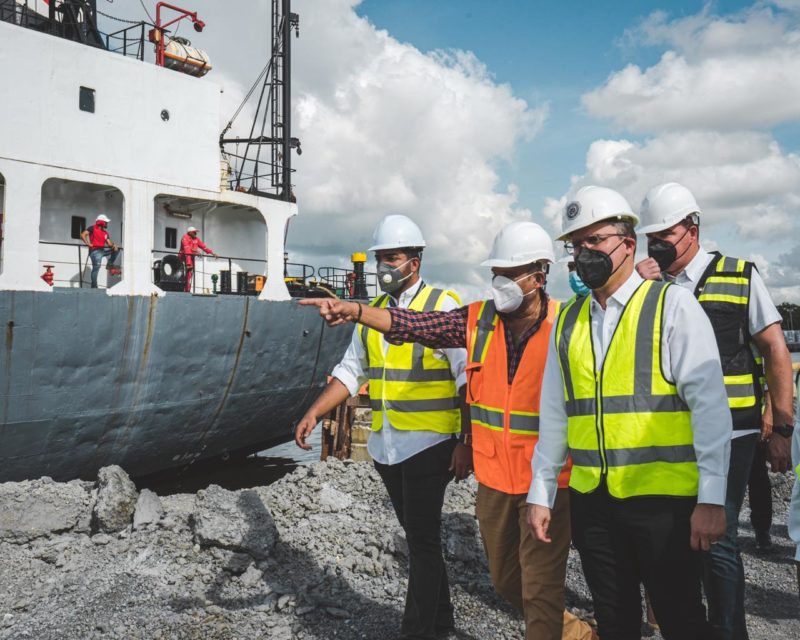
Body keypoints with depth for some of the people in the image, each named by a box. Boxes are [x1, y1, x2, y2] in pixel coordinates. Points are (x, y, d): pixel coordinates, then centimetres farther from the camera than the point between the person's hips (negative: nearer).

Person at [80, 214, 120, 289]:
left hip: (103, 250, 6)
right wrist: (88, 244, -18)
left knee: (116, 249, -4)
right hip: (95, 251, -6)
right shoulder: (93, 228, 1)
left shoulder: (105, 233, 18)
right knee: (96, 267, -15)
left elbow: (109, 243, 8)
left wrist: (113, 245, -15)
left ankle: (110, 264, 2)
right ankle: (94, 286, -10)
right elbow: (83, 235, -7)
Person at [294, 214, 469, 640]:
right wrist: (314, 413, 2)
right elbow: (350, 371, 14)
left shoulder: (444, 306, -8)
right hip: (384, 445, 6)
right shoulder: (372, 312, 11)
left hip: (428, 445, -6)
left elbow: (468, 378, -11)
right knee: (418, 536, 17)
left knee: (422, 540, 0)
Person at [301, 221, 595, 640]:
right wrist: (355, 311, -25)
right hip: (493, 479, 5)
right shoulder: (477, 321, -2)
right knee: (505, 581, 21)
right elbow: (414, 325, -11)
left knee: (540, 588, 3)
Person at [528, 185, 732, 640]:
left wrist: (711, 498, -15)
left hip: (664, 497, -4)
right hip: (591, 499, 5)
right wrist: (542, 493, 12)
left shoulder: (673, 306, -5)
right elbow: (554, 414, 11)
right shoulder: (567, 321, 9)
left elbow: (709, 405, -10)